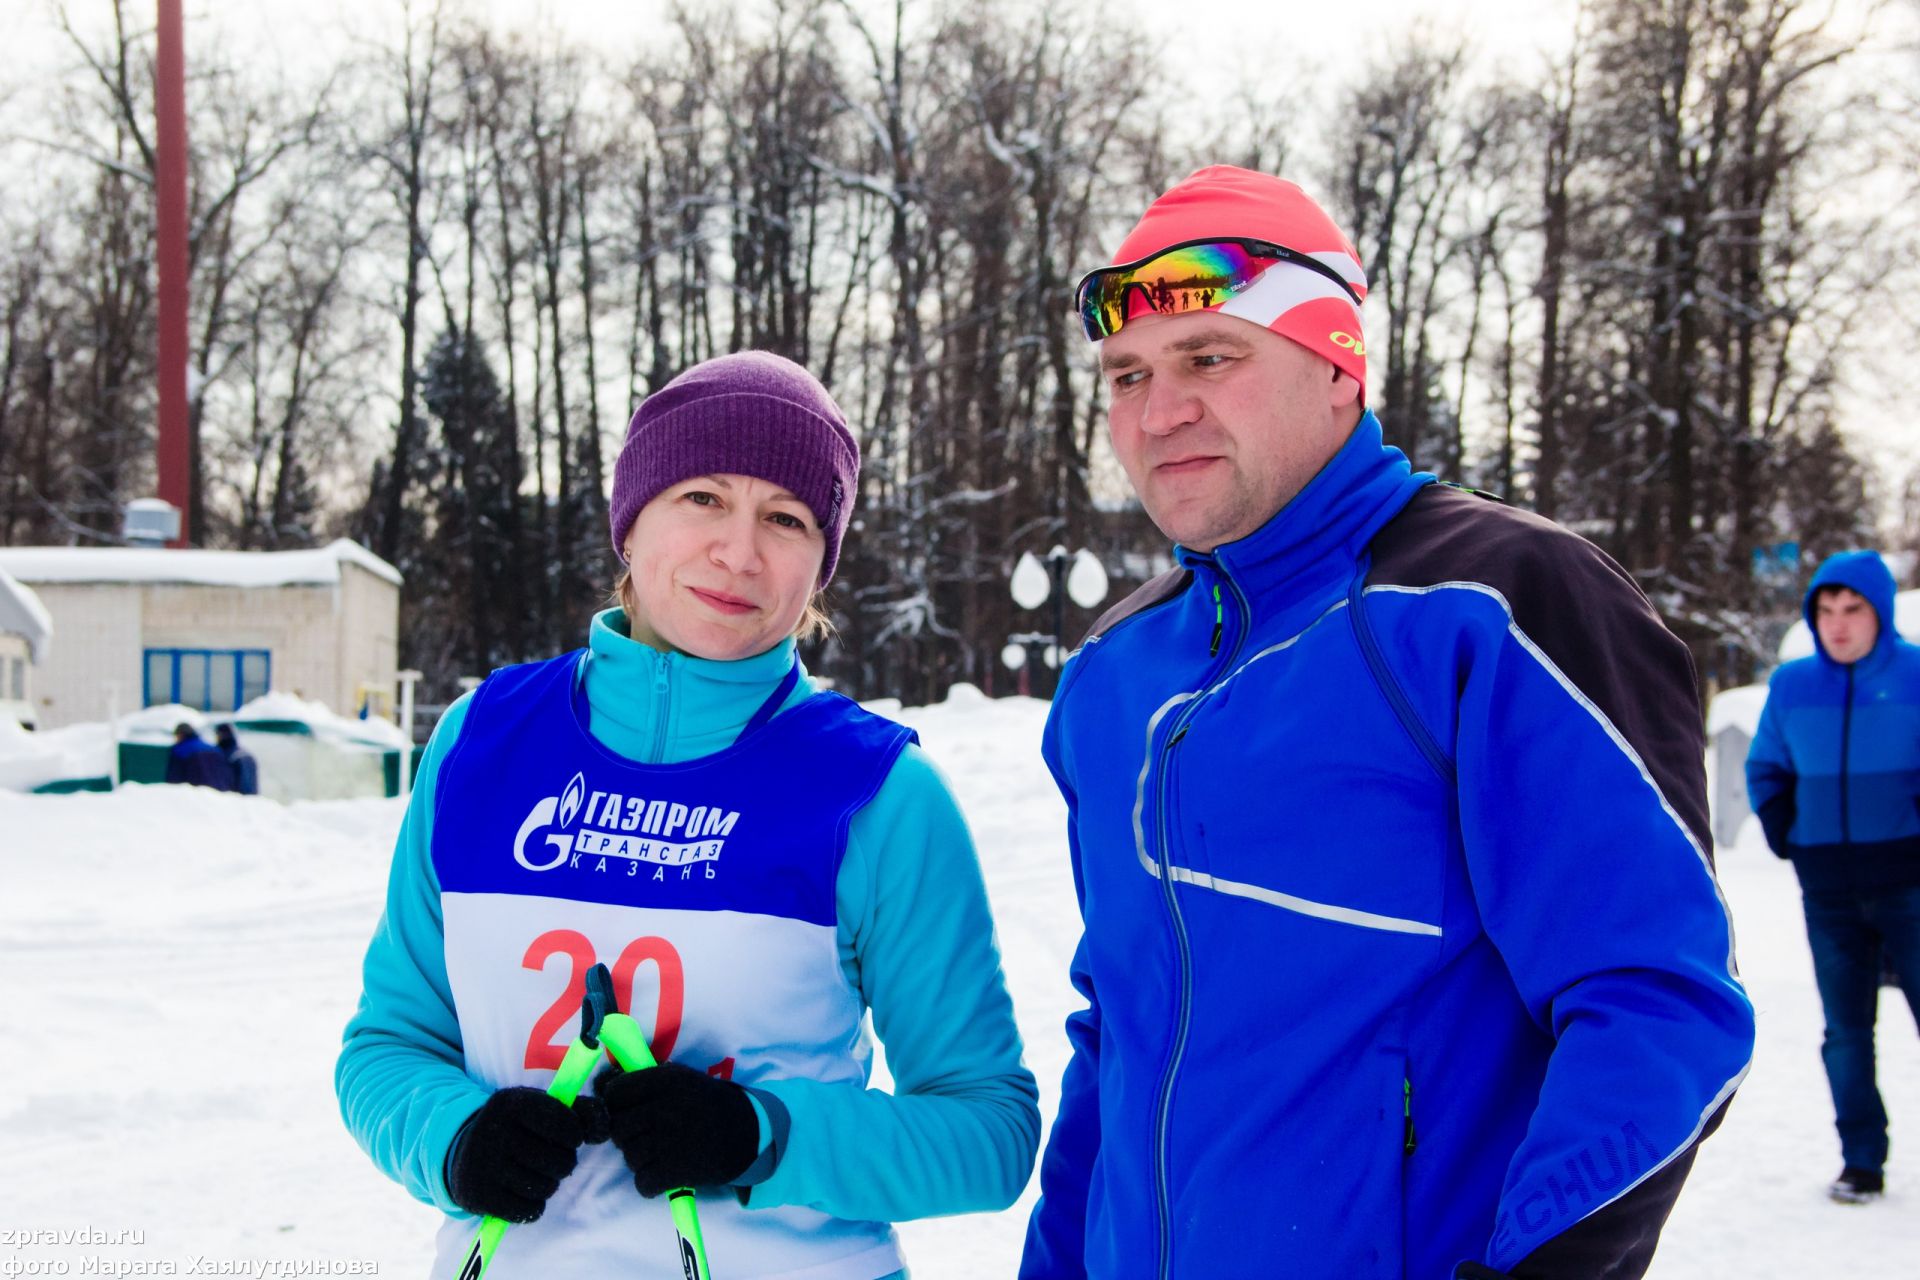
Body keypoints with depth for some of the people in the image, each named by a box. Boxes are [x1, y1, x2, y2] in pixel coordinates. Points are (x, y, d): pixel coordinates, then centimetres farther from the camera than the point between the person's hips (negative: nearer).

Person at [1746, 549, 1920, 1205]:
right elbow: (1765, 769, 19)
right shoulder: (1791, 684, 5)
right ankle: (1861, 1159, 15)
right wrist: (1784, 833, 8)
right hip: (1828, 892, 3)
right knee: (1846, 1032, 7)